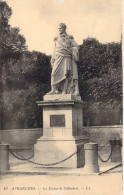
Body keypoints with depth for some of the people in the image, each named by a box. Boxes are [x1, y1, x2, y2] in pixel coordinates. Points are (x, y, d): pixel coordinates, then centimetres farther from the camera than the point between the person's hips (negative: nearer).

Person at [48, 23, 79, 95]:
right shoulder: (57, 39, 19)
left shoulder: (69, 38, 9)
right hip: (58, 58, 3)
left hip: (66, 58, -3)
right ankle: (54, 90, -15)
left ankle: (64, 91, -12)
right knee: (55, 72, -12)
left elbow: (76, 46, 5)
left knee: (65, 74, -10)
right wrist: (52, 59, 13)